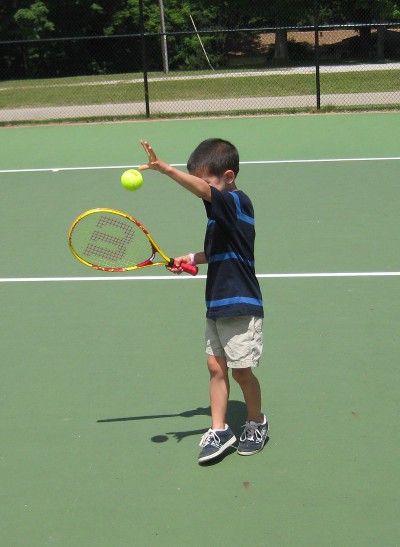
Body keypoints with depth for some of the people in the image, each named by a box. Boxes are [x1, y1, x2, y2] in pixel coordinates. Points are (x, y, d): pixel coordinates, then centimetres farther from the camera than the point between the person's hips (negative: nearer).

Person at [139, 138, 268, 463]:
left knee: (241, 370, 3)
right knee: (216, 366, 9)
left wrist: (165, 168, -46)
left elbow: (202, 190, -37)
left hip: (240, 306, -9)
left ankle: (257, 423, 25)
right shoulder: (223, 209, 11)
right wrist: (193, 259, 10)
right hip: (217, 305, 9)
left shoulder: (236, 202, -16)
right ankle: (219, 431, 17)